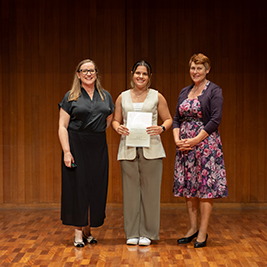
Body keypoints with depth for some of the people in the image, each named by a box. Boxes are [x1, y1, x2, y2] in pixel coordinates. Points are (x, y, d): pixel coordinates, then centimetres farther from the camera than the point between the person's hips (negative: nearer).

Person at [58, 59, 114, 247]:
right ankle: (78, 232, 5)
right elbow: (62, 127, -6)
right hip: (76, 146, -3)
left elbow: (109, 121, 22)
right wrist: (66, 151, -14)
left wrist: (97, 134, 7)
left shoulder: (106, 96, 10)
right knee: (78, 187, -3)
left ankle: (88, 230, 17)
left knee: (96, 187, 5)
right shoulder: (71, 97, 0)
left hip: (98, 147, 4)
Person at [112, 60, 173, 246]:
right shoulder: (122, 97, 12)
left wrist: (162, 128, -11)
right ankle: (132, 233, 11)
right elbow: (116, 120, 15)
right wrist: (118, 128, -8)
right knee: (131, 189, 2)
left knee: (150, 189, -1)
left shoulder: (157, 97, 8)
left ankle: (147, 233, 9)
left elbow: (168, 119, 10)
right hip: (128, 148, 1)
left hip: (151, 149, -1)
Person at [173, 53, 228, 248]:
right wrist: (177, 139, -3)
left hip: (206, 143, -6)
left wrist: (195, 140, -16)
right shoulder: (184, 92, 14)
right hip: (185, 145, 6)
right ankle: (193, 228, 19)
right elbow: (176, 119, 14)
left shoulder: (214, 91, -4)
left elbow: (215, 120, -12)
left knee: (206, 186, -4)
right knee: (188, 186, 8)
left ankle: (203, 232, 3)